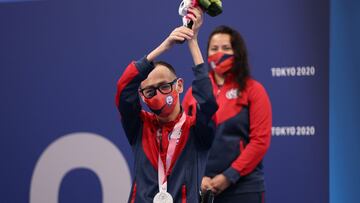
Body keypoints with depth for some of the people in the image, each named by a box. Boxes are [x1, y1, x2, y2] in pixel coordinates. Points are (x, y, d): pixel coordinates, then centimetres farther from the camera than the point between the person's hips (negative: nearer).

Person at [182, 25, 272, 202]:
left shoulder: (253, 90, 1)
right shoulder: (194, 92, 10)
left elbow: (260, 140, -6)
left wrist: (230, 176, -12)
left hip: (243, 188, -3)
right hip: (201, 188, 3)